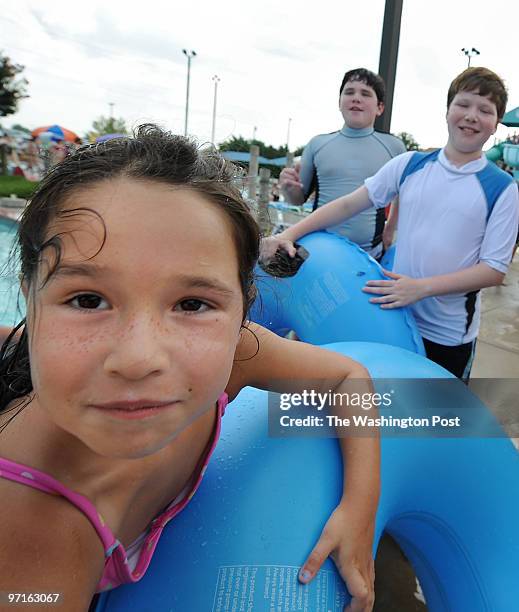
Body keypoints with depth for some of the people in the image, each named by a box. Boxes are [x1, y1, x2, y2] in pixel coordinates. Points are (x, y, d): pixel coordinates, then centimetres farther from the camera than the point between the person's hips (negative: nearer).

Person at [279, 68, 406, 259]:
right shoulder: (318, 144, 4)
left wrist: (390, 231, 7)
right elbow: (299, 198, 11)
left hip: (370, 256, -1)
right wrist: (289, 188, -8)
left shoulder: (393, 146, 2)